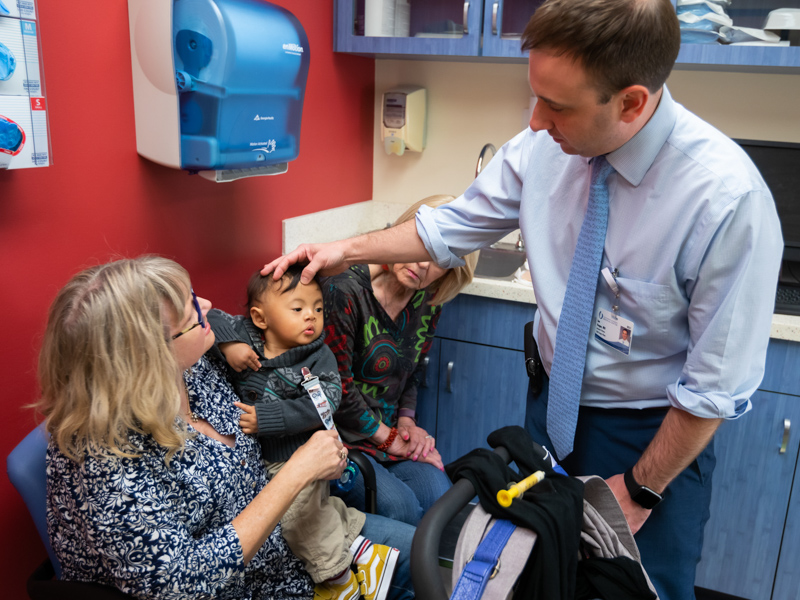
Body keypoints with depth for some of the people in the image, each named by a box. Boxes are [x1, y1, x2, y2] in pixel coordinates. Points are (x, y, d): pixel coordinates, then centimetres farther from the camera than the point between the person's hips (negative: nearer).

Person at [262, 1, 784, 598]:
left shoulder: (729, 198, -29)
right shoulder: (543, 144, -15)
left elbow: (717, 384, -20)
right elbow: (454, 227, 0)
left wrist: (641, 487, -11)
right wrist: (349, 250, -5)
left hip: (652, 432, -4)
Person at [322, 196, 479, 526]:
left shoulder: (428, 303, 4)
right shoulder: (344, 291, -19)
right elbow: (336, 387, -17)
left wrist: (406, 421, 0)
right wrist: (388, 439, -9)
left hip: (391, 432, 6)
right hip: (339, 436, -5)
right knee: (399, 507, -26)